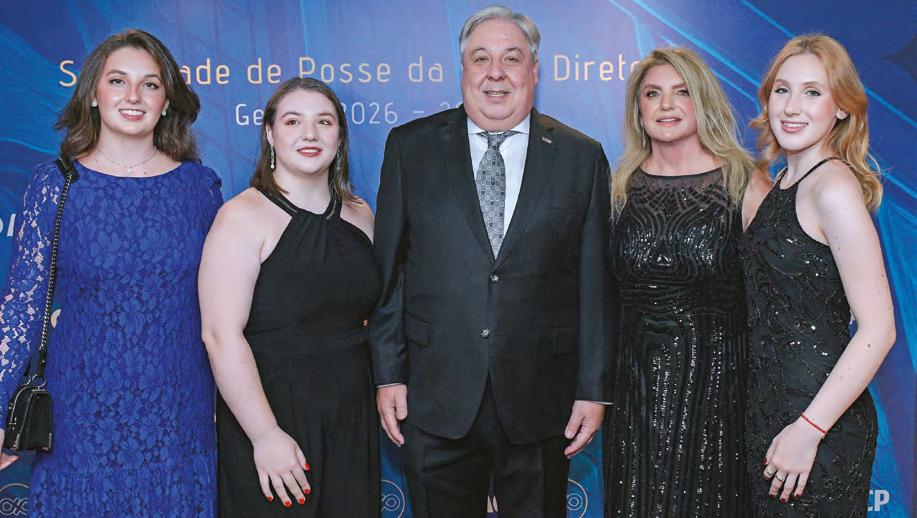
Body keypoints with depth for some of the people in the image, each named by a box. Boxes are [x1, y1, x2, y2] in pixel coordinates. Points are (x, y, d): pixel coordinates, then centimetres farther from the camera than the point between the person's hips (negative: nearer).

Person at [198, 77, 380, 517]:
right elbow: (221, 335, -19)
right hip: (271, 419, -5)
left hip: (352, 420, 6)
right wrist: (266, 435, -21)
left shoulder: (359, 216, 7)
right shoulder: (243, 217, -12)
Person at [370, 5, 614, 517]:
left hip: (540, 402, 0)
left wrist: (594, 390, 0)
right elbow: (388, 269, 2)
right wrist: (388, 374, -1)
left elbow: (595, 283, 2)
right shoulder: (412, 147, 3)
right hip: (435, 399, 0)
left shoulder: (582, 158, 3)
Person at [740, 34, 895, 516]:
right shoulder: (785, 180, 9)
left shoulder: (835, 188, -17)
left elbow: (878, 330, -20)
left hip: (819, 417, -8)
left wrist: (808, 429, -20)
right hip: (768, 403, 8)